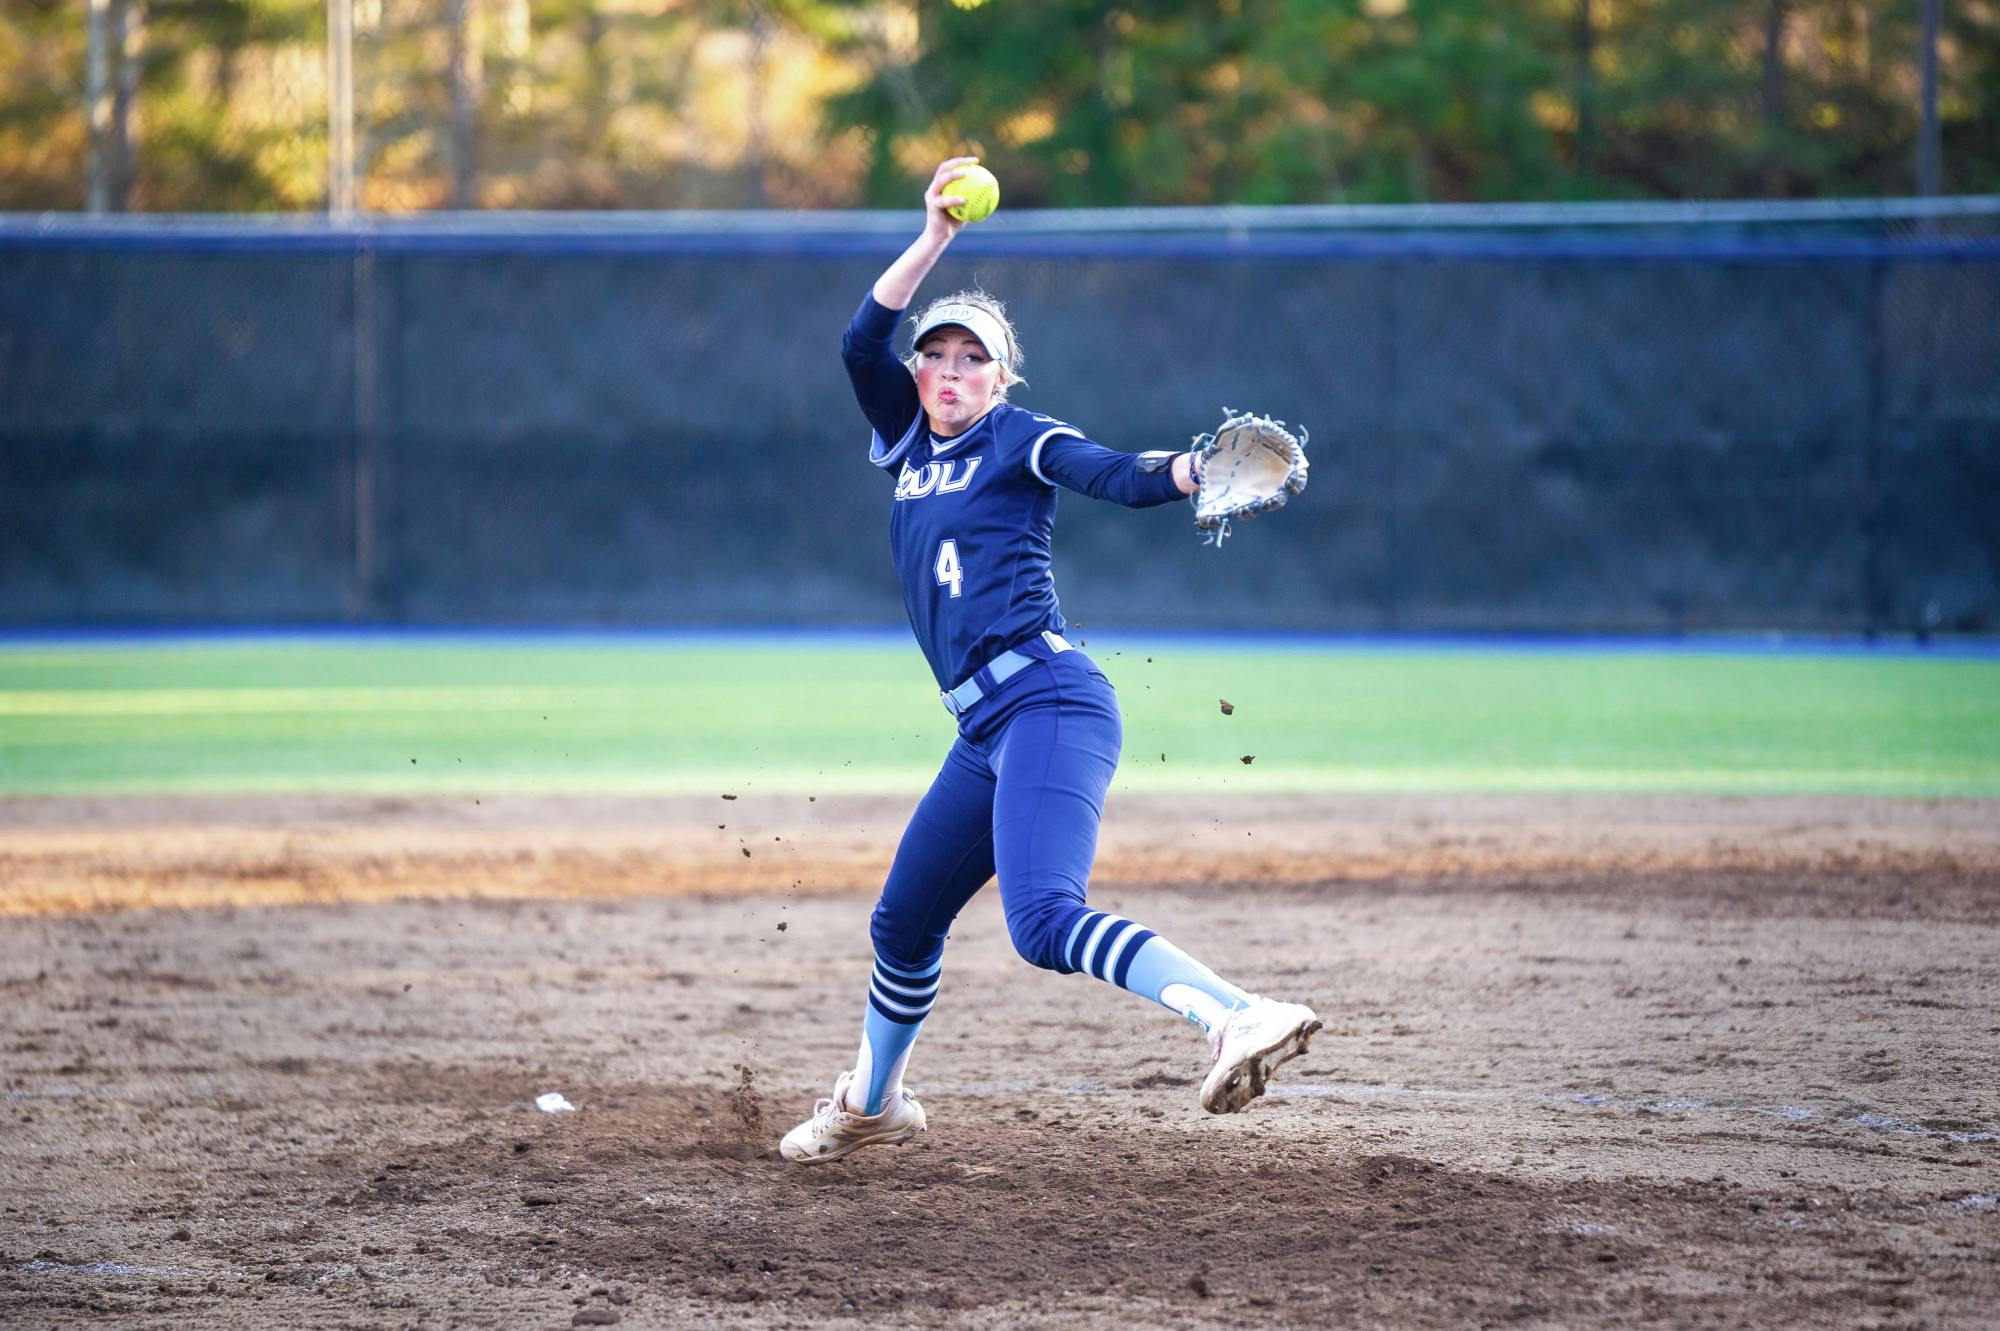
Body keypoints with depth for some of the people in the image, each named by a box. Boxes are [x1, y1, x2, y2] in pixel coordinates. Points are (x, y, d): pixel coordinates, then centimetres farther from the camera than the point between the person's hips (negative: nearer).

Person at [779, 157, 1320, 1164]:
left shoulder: (1020, 440, 1)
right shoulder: (910, 445, 20)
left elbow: (1118, 476, -15)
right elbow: (861, 342, 7)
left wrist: (1189, 472, -36)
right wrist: (935, 238, -1)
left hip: (1047, 701, -8)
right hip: (987, 732, 8)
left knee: (1045, 920, -29)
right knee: (903, 924, 22)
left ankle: (1240, 1017, -43)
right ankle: (869, 1105, 45)